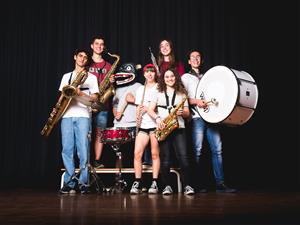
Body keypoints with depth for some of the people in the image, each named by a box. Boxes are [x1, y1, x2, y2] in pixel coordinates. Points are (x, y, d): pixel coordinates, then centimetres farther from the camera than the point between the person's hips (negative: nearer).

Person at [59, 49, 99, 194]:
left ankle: (83, 182, -2)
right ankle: (69, 182, 3)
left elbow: (94, 97, 5)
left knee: (83, 149, -9)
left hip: (83, 115, -2)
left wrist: (80, 93, -10)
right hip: (67, 115, 3)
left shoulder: (91, 77, 14)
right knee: (67, 149, -3)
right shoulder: (66, 76, 22)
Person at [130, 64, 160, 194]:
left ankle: (154, 183, 2)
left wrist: (149, 107, -12)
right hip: (142, 125, 4)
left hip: (155, 124, -4)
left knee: (155, 154, -3)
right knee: (137, 153, -6)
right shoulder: (140, 89, 20)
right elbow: (139, 107, 20)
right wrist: (137, 117, 0)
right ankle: (137, 183, -1)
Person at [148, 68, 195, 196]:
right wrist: (157, 118, -13)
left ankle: (187, 186, -8)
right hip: (163, 128, 0)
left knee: (183, 157, -11)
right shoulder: (158, 93, 14)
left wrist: (182, 112, -11)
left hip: (178, 128, 0)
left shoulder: (181, 94, 16)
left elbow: (187, 113, 13)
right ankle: (167, 186, 5)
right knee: (165, 159, -1)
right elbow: (150, 110, 6)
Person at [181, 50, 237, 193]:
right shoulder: (186, 77, 12)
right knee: (197, 151, -8)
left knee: (217, 149, -4)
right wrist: (196, 101, -16)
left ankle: (220, 183, -3)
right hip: (197, 117, -4)